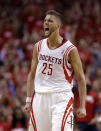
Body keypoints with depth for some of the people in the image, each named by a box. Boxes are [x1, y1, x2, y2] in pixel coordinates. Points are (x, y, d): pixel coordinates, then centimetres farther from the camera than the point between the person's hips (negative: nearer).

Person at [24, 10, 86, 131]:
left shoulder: (70, 49, -6)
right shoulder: (38, 47, 8)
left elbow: (81, 78, -2)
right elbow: (32, 75, 15)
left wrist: (82, 106, -8)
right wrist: (28, 100, 7)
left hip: (61, 97, -5)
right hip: (40, 97, 5)